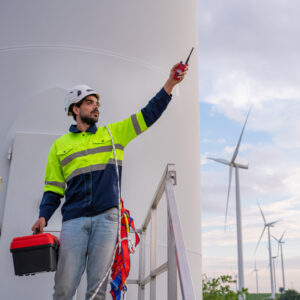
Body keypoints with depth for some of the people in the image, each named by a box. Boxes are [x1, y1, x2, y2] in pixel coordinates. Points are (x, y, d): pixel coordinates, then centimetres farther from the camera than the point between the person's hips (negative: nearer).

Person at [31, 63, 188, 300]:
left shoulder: (113, 133, 16)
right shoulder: (60, 145, 15)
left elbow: (147, 115, 11)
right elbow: (53, 187, 14)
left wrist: (170, 84, 3)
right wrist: (43, 216, -2)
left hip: (107, 217, 0)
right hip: (74, 220, 0)